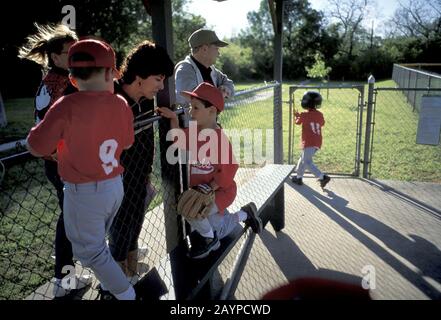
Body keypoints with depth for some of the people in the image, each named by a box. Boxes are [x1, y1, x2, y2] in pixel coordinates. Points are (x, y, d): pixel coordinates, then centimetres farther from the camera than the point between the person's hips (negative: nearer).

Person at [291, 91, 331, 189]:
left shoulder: (304, 115, -12)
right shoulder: (320, 115, 2)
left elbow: (297, 122, 9)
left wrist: (297, 116, 30)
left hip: (308, 143, -7)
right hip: (317, 142, 7)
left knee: (308, 162, -5)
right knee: (303, 158, 20)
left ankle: (323, 177, -16)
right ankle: (299, 177, 31)